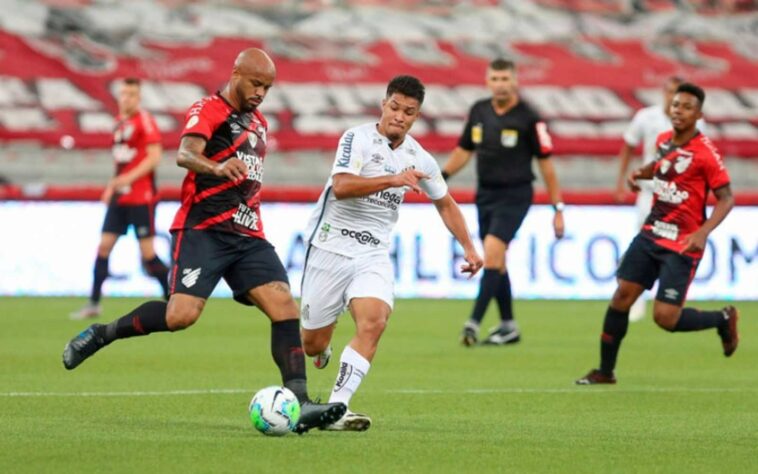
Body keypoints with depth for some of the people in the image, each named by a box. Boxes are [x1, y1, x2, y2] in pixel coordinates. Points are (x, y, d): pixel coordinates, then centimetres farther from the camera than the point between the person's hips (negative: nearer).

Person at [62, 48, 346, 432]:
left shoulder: (258, 123, 21)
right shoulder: (208, 111, -5)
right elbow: (185, 155, -25)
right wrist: (217, 168, -44)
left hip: (248, 235, 7)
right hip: (203, 230, -7)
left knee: (285, 308, -12)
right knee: (182, 314, -21)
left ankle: (299, 404, -18)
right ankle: (101, 334, 3)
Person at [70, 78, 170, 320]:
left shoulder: (145, 121, -9)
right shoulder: (120, 122, 14)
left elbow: (154, 157, -16)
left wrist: (128, 178, -21)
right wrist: (113, 185, 15)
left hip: (141, 197, -7)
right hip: (120, 197, 7)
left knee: (148, 254, -7)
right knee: (104, 246, 2)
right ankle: (94, 304, 6)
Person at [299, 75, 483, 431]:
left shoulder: (420, 159, 5)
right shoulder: (358, 139, -11)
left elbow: (445, 204, 22)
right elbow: (341, 186, -27)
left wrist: (468, 248, 17)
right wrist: (393, 179, -35)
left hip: (374, 255, 3)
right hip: (330, 248, -3)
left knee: (373, 322, -25)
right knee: (313, 345, 3)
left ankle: (336, 409, -26)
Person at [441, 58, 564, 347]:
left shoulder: (528, 119, -10)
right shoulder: (479, 111, 5)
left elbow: (546, 164, -6)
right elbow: (464, 150, 18)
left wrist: (558, 208, -6)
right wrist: (441, 176, 3)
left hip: (514, 196, -6)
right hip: (485, 194, 6)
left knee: (492, 254, -20)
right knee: (496, 262, 11)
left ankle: (474, 322, -24)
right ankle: (508, 327, 22)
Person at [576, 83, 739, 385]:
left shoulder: (705, 153, -16)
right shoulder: (664, 141, 5)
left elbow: (726, 198, -14)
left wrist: (703, 233, -27)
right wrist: (642, 173, 7)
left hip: (682, 245, -6)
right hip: (652, 234, 6)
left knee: (665, 318, -10)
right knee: (622, 295, -1)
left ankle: (724, 319, 17)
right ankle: (605, 371, 10)